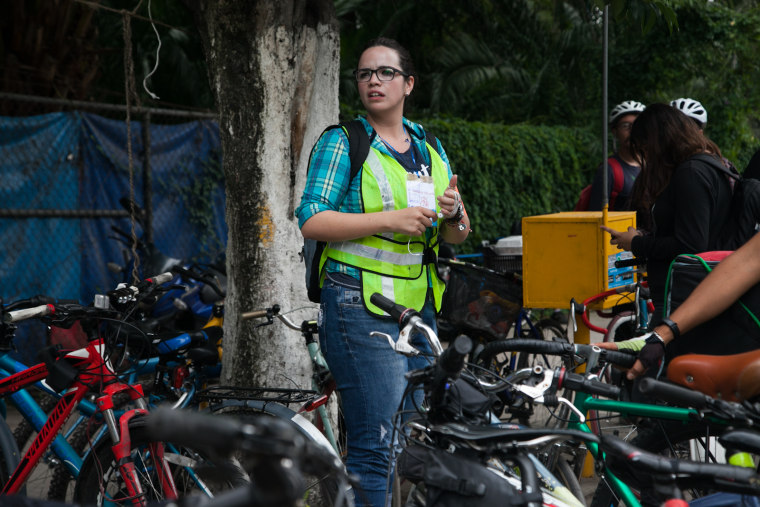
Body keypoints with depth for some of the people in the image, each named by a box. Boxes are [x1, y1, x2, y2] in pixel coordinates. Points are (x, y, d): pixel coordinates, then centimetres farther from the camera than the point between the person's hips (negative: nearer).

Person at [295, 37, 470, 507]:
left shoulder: (432, 149, 16)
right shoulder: (342, 142, 0)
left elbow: (456, 237, 17)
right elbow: (311, 220, -12)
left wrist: (453, 213, -6)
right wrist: (389, 221, -18)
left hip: (421, 308, 6)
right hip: (362, 309, -6)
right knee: (377, 446, -12)